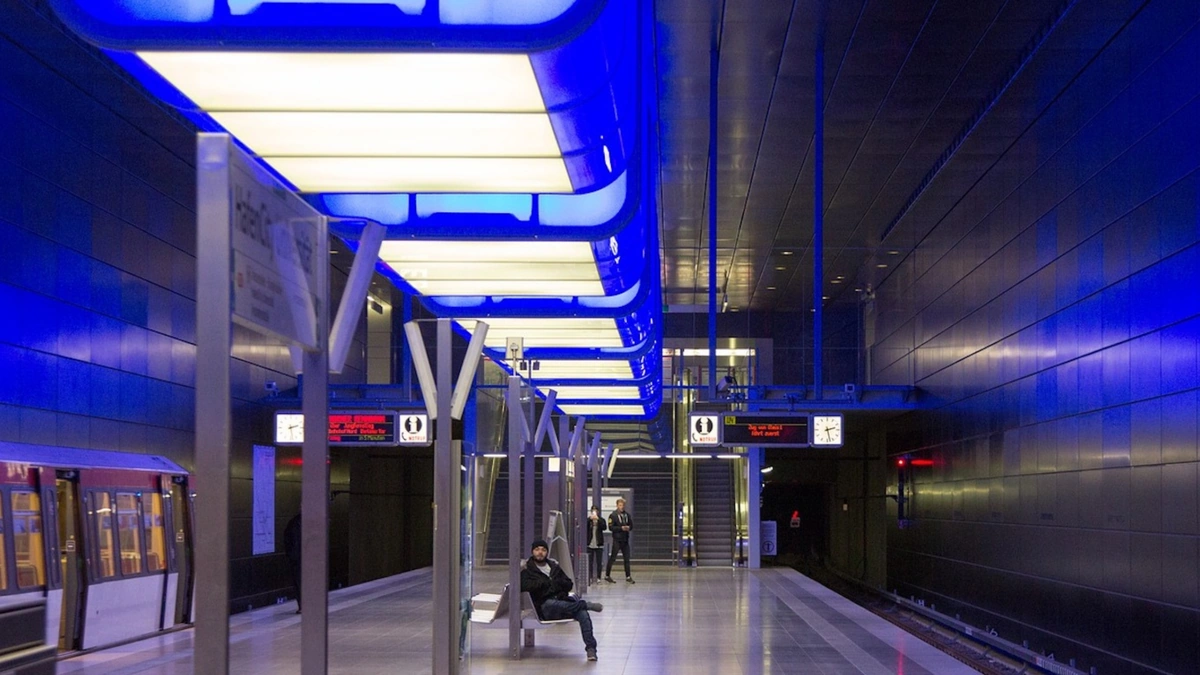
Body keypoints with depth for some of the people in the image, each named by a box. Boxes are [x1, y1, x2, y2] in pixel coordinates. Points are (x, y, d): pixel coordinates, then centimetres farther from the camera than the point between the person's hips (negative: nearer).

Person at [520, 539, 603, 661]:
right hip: (544, 606, -3)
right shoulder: (527, 569, 10)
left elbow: (569, 584, 18)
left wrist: (555, 582, -3)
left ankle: (590, 648, -35)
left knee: (582, 613, -28)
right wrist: (549, 582, -6)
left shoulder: (554, 566, 23)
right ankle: (586, 605, -26)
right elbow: (526, 586, -10)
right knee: (553, 604, -41)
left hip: (562, 601, 3)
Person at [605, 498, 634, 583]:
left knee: (627, 559, 7)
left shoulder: (627, 515, 10)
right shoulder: (613, 515, -6)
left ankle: (628, 576, 14)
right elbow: (611, 527, -13)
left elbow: (631, 525, 14)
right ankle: (607, 576, 7)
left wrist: (628, 527, -9)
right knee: (612, 558, -1)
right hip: (617, 539, -5)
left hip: (625, 540, 5)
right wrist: (621, 528, -20)